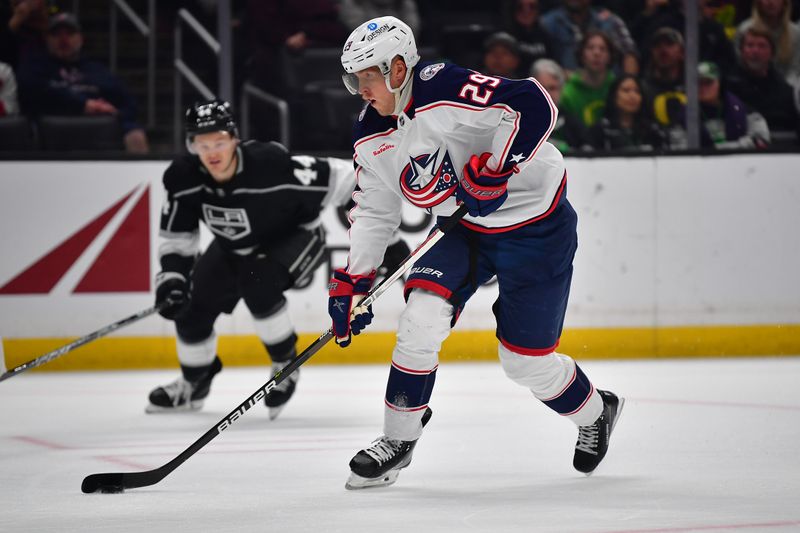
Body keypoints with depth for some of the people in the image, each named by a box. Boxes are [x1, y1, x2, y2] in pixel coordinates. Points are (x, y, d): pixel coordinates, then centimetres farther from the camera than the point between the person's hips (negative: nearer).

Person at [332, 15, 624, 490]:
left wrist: (493, 169, -35)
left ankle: (596, 412, 31)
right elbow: (375, 212, 10)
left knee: (525, 358, -1)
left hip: (536, 225, -6)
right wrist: (353, 281, 4)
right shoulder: (371, 139, 0)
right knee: (424, 312, -17)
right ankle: (398, 440, -3)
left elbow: (534, 105, -33)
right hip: (468, 231, 7)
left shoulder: (444, 91, -26)